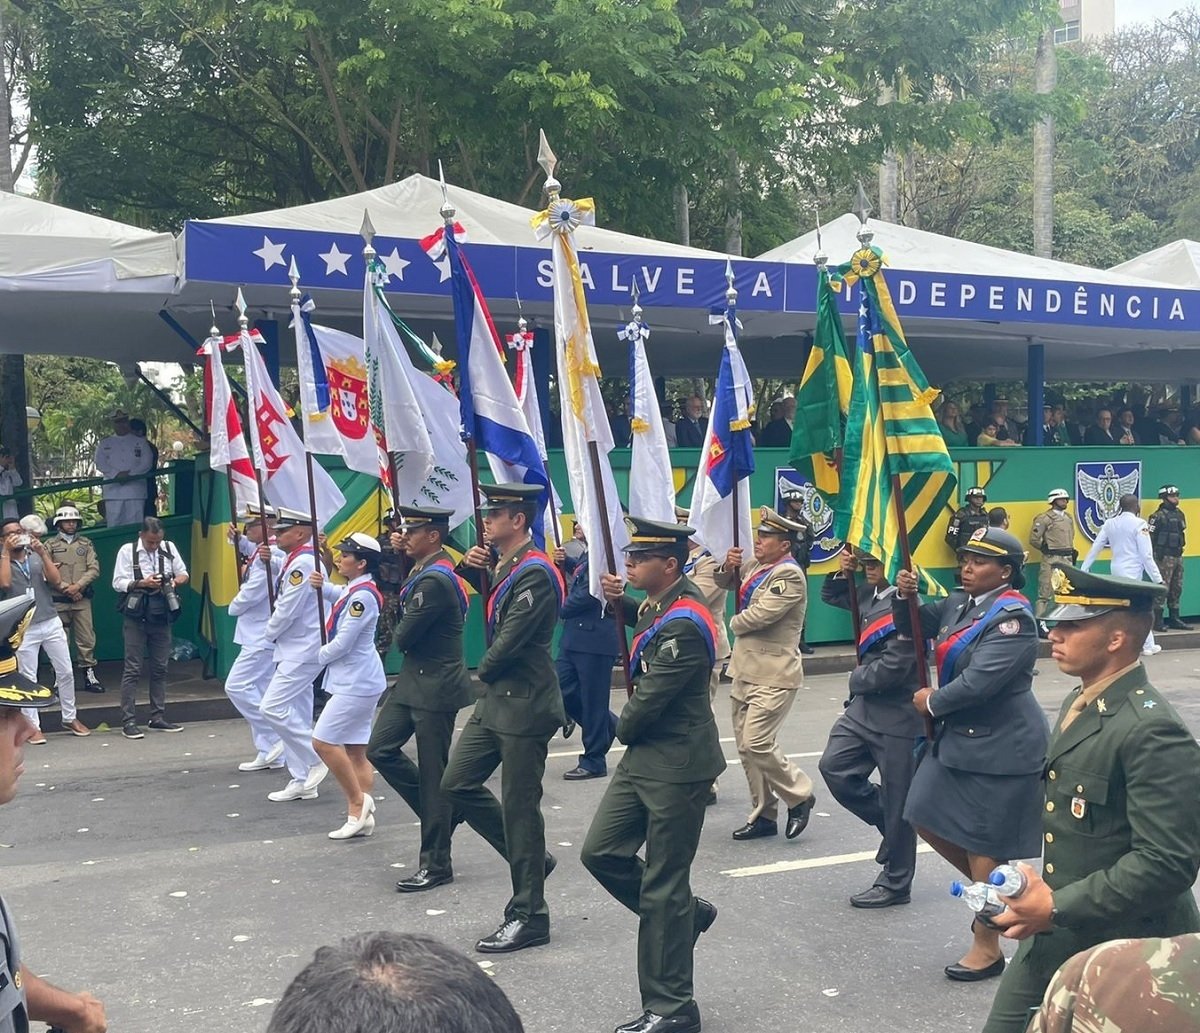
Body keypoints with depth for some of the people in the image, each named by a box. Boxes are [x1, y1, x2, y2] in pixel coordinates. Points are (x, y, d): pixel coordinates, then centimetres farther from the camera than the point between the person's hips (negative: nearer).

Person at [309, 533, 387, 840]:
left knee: (323, 741, -9)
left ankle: (358, 801, -1)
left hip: (357, 683, -10)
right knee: (356, 749, 9)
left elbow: (343, 643, -20)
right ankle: (361, 815, 12)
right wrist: (321, 585, 10)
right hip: (355, 680, 10)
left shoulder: (362, 596, -18)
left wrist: (318, 657, -2)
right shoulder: (351, 590, 10)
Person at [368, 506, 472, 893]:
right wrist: (395, 552, 6)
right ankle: (440, 811, 22)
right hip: (412, 680, 10)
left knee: (433, 772, 0)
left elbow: (404, 637, -19)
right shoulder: (425, 570, 9)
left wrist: (401, 634, 4)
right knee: (380, 749, 8)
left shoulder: (436, 580, -21)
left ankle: (436, 864, 11)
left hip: (435, 687, -10)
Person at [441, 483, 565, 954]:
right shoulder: (505, 565, 11)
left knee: (519, 806, -1)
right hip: (495, 699, 9)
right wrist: (471, 566, 5)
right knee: (457, 783, 11)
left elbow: (509, 642, -21)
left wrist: (485, 669, -2)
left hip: (525, 705, -9)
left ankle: (529, 917, 12)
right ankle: (529, 858, 25)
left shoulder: (536, 572, -18)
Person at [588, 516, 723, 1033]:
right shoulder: (664, 601, 5)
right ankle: (687, 913, 29)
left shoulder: (684, 624, -23)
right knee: (601, 852, 10)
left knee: (663, 888, 1)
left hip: (677, 767, -9)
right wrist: (621, 601, 8)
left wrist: (624, 729, 0)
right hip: (644, 757, 9)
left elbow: (650, 699, -22)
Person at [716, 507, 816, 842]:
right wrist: (728, 566, 1)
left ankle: (799, 796, 11)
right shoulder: (757, 566, 10)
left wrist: (735, 623, -2)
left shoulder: (789, 575, -15)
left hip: (773, 676, -9)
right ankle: (763, 815, 21)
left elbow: (759, 615, -23)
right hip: (746, 671, 9)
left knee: (756, 743, -12)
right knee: (746, 746, 10)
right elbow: (726, 583, 24)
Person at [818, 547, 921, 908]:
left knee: (897, 802, 5)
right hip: (865, 706, 8)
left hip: (899, 717, -8)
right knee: (835, 768, 3)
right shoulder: (871, 592, 4)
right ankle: (889, 825, 23)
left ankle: (895, 883, 20)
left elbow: (892, 670, -25)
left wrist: (857, 677, -5)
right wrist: (842, 572, 3)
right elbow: (831, 597, 24)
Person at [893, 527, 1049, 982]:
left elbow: (979, 681, -27)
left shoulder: (1012, 617, -20)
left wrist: (932, 701, -11)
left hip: (1000, 747, -9)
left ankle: (987, 947, 21)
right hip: (956, 736, 9)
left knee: (984, 844, 3)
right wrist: (905, 597, -6)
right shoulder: (959, 603, 5)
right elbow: (913, 627, 15)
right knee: (926, 818, 12)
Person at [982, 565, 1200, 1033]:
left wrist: (1058, 907, -24)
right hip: (1053, 936, 8)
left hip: (1120, 950, -8)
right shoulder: (1079, 703, 7)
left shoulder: (1153, 731, -23)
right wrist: (1041, 894, 11)